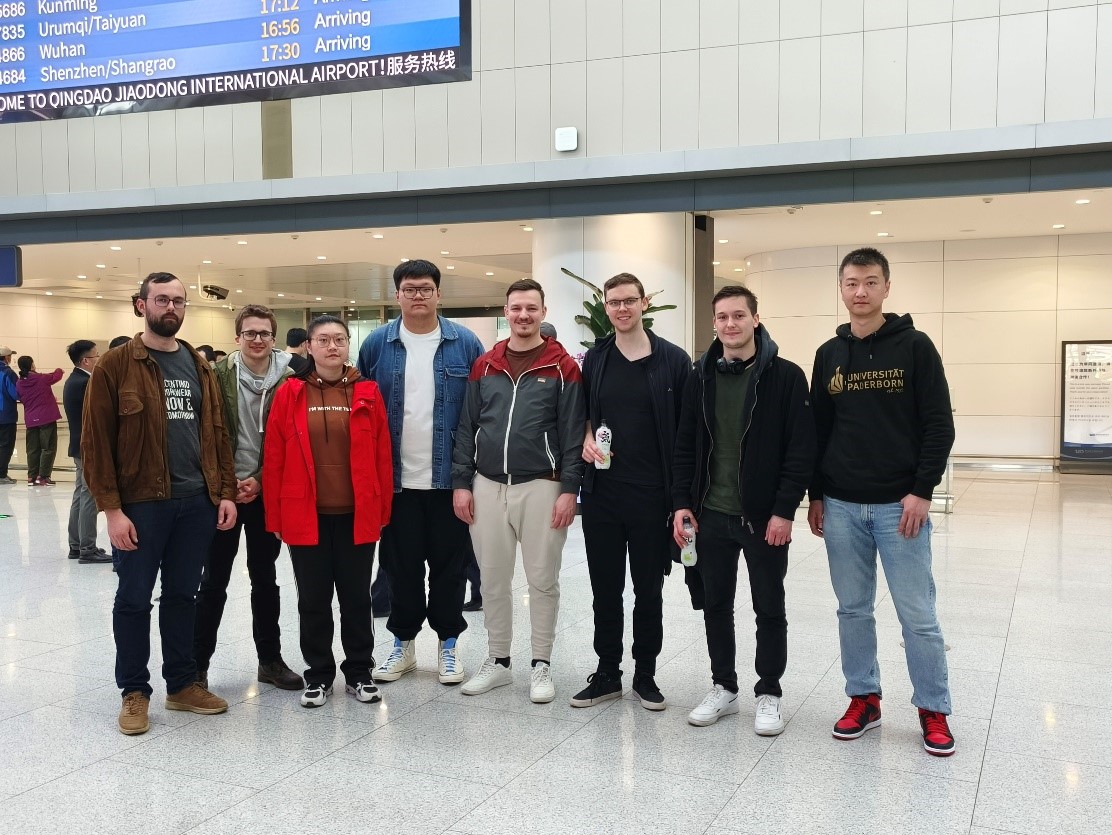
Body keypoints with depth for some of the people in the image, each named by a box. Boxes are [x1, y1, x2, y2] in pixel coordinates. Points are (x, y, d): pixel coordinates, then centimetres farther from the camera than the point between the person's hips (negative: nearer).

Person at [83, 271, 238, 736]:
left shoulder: (199, 366, 11)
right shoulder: (115, 365, -4)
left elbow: (216, 432, 12)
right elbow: (96, 440, -8)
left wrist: (225, 492, 4)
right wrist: (111, 508, -13)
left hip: (197, 501, 4)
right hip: (140, 503, -4)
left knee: (182, 594, 14)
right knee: (134, 598, 6)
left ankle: (182, 684, 25)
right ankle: (134, 692, 19)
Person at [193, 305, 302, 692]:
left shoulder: (287, 379, -2)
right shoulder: (218, 375, -4)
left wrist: (259, 480, -10)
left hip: (265, 492, 2)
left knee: (265, 576, 12)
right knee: (214, 580, 4)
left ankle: (270, 660, 23)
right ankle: (197, 664, 14)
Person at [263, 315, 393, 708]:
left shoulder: (368, 393, 1)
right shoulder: (289, 394, -1)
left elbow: (382, 456, 2)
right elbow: (273, 459, 0)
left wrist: (382, 510, 0)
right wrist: (275, 515, -3)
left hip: (357, 516, 0)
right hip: (305, 516, 0)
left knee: (357, 596, 11)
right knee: (313, 599, 10)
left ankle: (359, 672, 25)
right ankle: (319, 675, 24)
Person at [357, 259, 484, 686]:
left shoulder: (465, 343, -1)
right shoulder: (377, 344, 2)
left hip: (449, 476, -1)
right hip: (395, 478, 1)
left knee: (449, 562, 8)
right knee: (400, 564, 10)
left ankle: (448, 642, 24)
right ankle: (403, 642, 26)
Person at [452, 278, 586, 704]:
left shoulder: (563, 367, -2)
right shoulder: (484, 366, 9)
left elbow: (573, 432, -5)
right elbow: (467, 427, 9)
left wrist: (569, 489, -11)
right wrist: (461, 483, 3)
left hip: (541, 486, -3)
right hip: (487, 487, 3)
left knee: (542, 579, 5)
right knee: (493, 579, 11)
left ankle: (541, 666, 17)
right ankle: (498, 661, 24)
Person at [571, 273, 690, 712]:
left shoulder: (673, 360, -2)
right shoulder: (594, 359, 7)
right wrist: (586, 438, -5)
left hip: (651, 495, -3)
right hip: (601, 493, 3)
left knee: (649, 590, 8)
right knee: (605, 588, 11)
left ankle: (645, 675, 22)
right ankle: (607, 673, 23)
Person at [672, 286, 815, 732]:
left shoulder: (786, 376, -7)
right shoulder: (701, 377, 5)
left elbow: (802, 450, -10)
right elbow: (686, 446, 7)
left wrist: (784, 510, -15)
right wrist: (682, 503, -1)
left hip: (764, 518, -3)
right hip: (710, 515, 4)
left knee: (770, 609, 9)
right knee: (715, 605, 13)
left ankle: (768, 694, 23)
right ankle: (723, 687, 29)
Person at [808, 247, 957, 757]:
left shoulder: (914, 346, -3)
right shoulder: (828, 355, 8)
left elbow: (939, 426, -6)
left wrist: (922, 492, -13)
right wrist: (815, 495, 8)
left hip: (900, 505, -3)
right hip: (841, 507, 4)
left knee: (917, 614, 1)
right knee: (853, 610, 11)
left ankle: (933, 710, 17)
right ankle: (863, 698, 25)